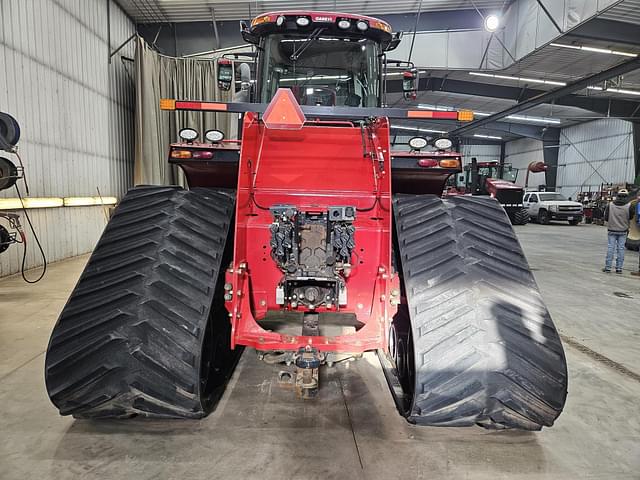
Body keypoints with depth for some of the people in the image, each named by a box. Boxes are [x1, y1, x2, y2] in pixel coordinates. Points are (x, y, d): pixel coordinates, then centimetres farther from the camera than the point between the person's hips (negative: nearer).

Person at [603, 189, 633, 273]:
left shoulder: (610, 205, -8)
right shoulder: (629, 207, -10)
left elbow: (606, 218, -3)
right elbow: (631, 217, 2)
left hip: (612, 230, 0)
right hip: (623, 231, 0)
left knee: (610, 248, 5)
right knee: (621, 249, 7)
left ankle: (607, 267, 5)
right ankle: (619, 268, 9)